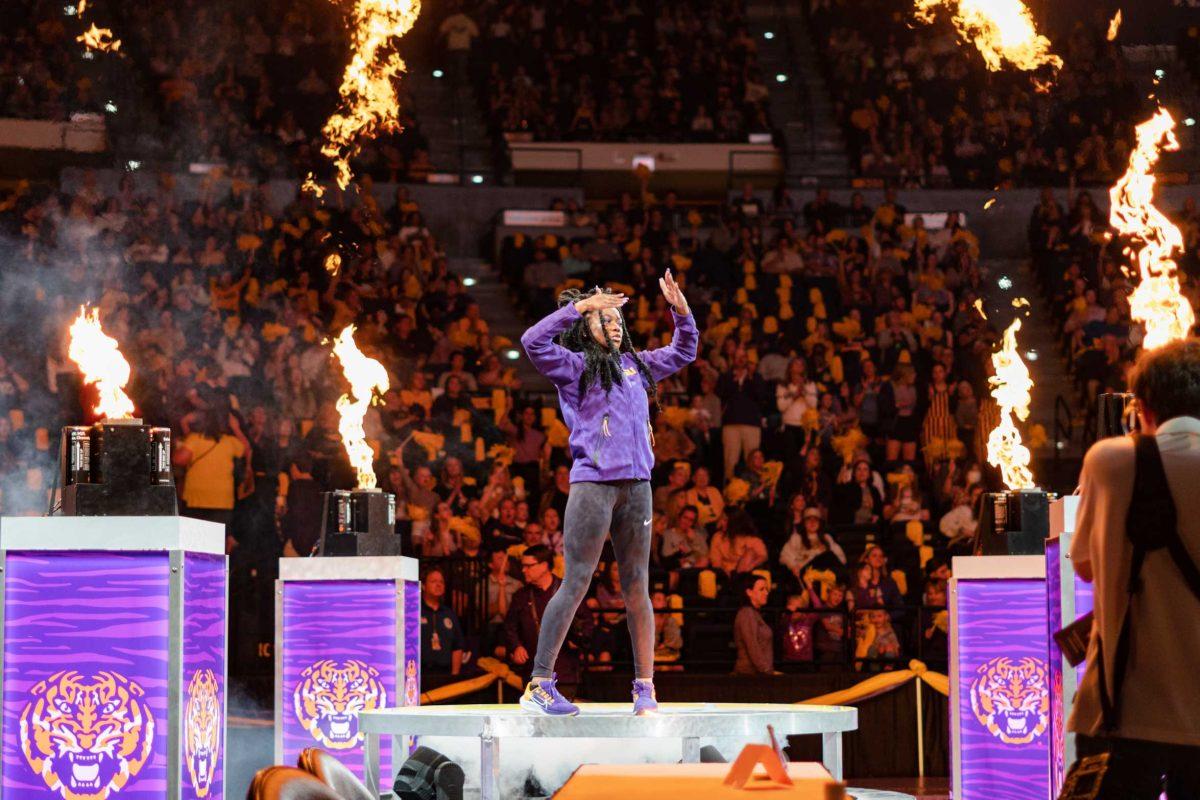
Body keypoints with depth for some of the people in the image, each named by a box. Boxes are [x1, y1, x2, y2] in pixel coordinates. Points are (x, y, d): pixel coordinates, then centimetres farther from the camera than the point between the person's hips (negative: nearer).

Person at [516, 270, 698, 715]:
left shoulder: (635, 365, 19)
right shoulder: (574, 366, 3)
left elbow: (682, 353, 34)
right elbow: (533, 341, -14)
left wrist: (681, 311, 19)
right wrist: (579, 306, -15)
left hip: (637, 485, 5)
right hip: (593, 483, -5)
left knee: (637, 588, 6)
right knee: (576, 584, -8)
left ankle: (645, 688, 9)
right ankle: (538, 685, -6)